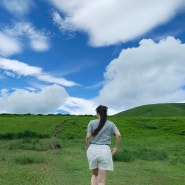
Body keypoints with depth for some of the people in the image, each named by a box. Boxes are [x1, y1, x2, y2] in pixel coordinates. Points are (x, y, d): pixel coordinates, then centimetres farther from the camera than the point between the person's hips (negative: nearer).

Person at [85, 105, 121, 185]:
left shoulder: (92, 122, 3)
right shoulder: (110, 124, 5)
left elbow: (88, 137, -5)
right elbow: (118, 135, -9)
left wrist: (87, 148, 10)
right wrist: (116, 148, 3)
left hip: (92, 150, 1)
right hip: (104, 151, -1)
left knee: (94, 174, 25)